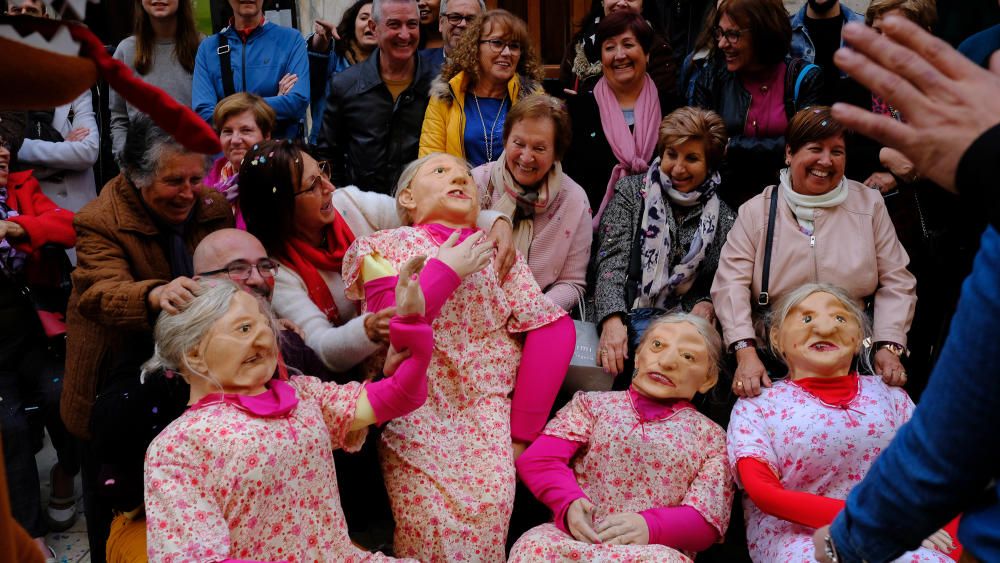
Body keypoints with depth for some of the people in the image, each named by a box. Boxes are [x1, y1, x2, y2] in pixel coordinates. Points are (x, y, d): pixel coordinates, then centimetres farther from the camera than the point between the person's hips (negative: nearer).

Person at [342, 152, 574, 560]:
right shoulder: (385, 247, 10)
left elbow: (553, 329, 0)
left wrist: (521, 431, -7)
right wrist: (444, 271, -7)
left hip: (493, 414, 2)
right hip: (418, 415, -1)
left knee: (489, 514, -17)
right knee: (433, 530, -17)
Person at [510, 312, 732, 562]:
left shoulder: (711, 435, 20)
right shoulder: (593, 403, 22)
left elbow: (708, 517, 5)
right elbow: (539, 458, 9)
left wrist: (651, 527, -17)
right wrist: (569, 502, -14)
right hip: (575, 536, 1)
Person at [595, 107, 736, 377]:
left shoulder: (723, 218, 13)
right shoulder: (631, 192, 9)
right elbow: (612, 259, -3)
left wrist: (708, 304, -8)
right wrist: (612, 319, -19)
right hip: (627, 316, -2)